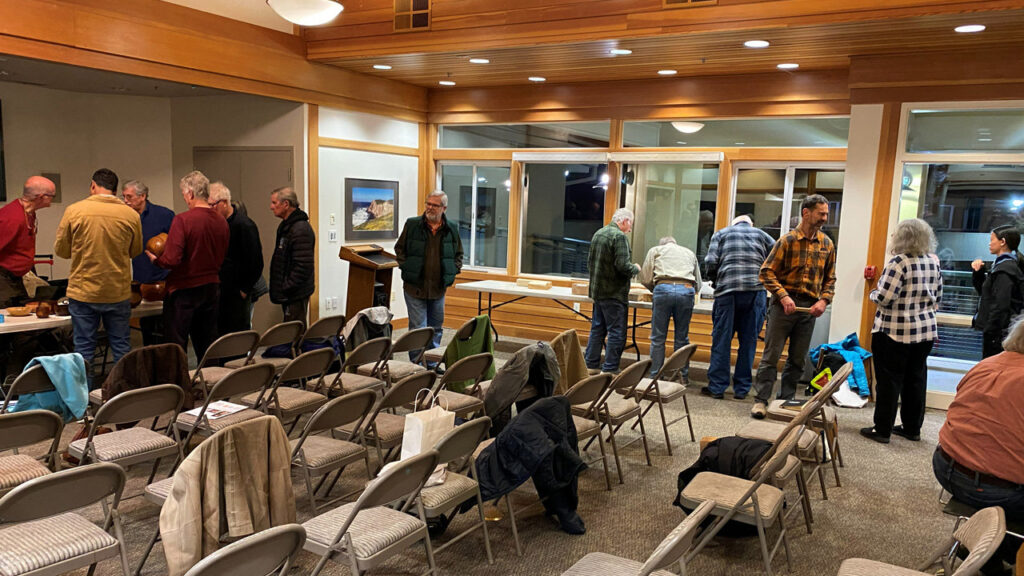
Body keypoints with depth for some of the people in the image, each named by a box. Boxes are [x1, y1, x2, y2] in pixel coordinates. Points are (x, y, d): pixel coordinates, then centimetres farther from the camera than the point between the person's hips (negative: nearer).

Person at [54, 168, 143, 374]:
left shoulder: (74, 211, -7)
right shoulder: (131, 215, -5)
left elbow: (61, 250, 1)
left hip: (83, 292, -1)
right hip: (119, 293, 1)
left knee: (84, 347, 9)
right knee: (121, 346, 11)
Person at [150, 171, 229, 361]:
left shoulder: (182, 220, -17)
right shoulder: (221, 221, 0)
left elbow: (172, 260, -19)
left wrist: (154, 258, 0)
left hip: (183, 290, -6)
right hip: (212, 288, 6)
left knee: (175, 347, 5)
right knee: (207, 345, 14)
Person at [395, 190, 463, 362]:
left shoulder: (452, 230, 5)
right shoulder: (411, 225, -2)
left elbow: (458, 253, 18)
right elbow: (399, 249, 8)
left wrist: (454, 270, 5)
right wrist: (406, 267, -3)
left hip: (439, 289, 3)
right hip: (415, 287, -3)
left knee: (436, 328, 12)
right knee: (418, 328, -3)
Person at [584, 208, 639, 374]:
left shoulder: (598, 234, 12)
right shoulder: (619, 236, -15)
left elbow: (590, 262, 18)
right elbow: (623, 266, -21)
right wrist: (636, 269, -3)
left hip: (597, 290, 9)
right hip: (614, 292, -9)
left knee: (597, 329, 15)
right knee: (616, 332, -3)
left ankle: (590, 365, 20)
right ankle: (610, 369, -2)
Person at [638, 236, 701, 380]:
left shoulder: (655, 250, 23)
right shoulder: (689, 253, 31)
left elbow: (645, 279, 12)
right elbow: (698, 284, 27)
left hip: (663, 289, -2)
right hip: (687, 290, 2)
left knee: (658, 338, 4)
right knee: (682, 338, 10)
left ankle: (655, 376, 7)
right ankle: (682, 377, 13)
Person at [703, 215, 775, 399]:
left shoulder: (721, 234, 15)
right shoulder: (762, 235, 18)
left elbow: (711, 262, 1)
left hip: (727, 290, -1)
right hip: (756, 290, 1)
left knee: (721, 339, 4)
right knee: (748, 341, 6)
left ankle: (717, 387, 6)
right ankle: (742, 388, 10)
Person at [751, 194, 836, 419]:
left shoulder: (827, 244, 7)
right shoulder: (787, 240, -6)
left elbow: (830, 278, 13)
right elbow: (767, 271, -7)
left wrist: (823, 300, -3)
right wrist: (783, 296, -17)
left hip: (809, 308, 4)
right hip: (784, 305, -4)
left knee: (798, 359, 10)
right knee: (771, 355, -2)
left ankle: (787, 400, 21)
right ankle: (761, 400, 4)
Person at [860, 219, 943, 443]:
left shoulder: (899, 262, -18)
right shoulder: (933, 262, 5)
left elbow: (884, 298, -20)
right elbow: (938, 296, 14)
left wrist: (872, 294, 0)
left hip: (895, 332, -7)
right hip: (926, 331, 7)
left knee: (889, 380, 1)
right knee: (916, 378, 14)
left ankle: (882, 429, 8)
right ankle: (912, 428, 23)